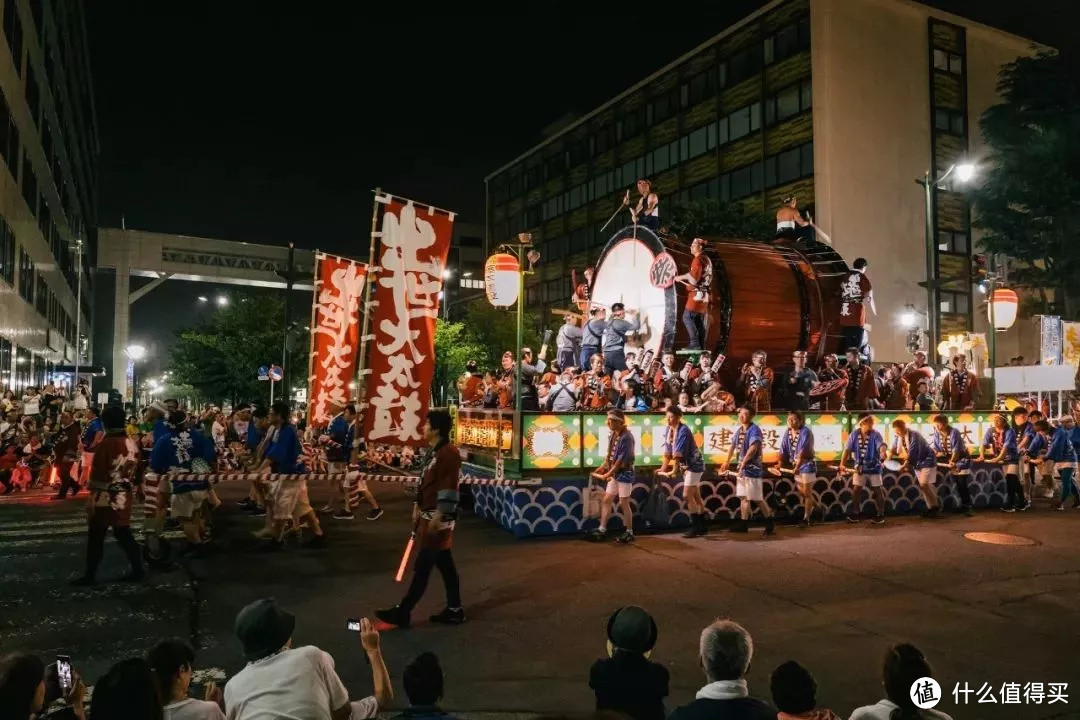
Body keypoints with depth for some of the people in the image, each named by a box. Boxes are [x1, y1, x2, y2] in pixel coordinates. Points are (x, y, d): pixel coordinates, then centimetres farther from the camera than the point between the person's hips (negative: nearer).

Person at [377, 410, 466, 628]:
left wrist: (437, 517, -23)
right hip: (429, 515, 10)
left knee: (422, 567, -2)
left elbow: (448, 488, -22)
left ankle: (402, 612, 4)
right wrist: (418, 507, 20)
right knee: (444, 564, 13)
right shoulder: (436, 452, 13)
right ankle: (454, 610, 21)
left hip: (438, 519, -10)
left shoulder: (449, 452, -17)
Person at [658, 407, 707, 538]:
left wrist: (674, 471, -28)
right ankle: (702, 527, 22)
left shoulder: (683, 431, -23)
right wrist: (663, 468, 2)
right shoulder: (668, 430, 1)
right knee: (696, 496, 14)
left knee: (687, 496, -10)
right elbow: (668, 451, 6)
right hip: (686, 466, 9)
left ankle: (696, 527, -3)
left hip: (694, 465, -9)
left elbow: (678, 453, -27)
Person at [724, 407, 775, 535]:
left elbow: (753, 448, -26)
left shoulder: (754, 430, -14)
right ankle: (743, 524, 19)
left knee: (758, 498, -4)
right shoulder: (739, 430, 12)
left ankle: (770, 523, 7)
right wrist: (727, 461, 31)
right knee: (743, 497, 12)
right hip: (742, 468, 9)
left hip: (752, 468, -9)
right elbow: (733, 445, 25)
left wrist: (743, 463, -22)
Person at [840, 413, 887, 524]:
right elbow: (848, 449, -5)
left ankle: (881, 514, 18)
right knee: (856, 490, 0)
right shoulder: (854, 435, -5)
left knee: (877, 491, 4)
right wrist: (842, 464, -15)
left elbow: (881, 445, -32)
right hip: (859, 467, 2)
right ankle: (855, 514, 12)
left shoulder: (876, 435, -13)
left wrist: (883, 452, -56)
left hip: (874, 467, -2)